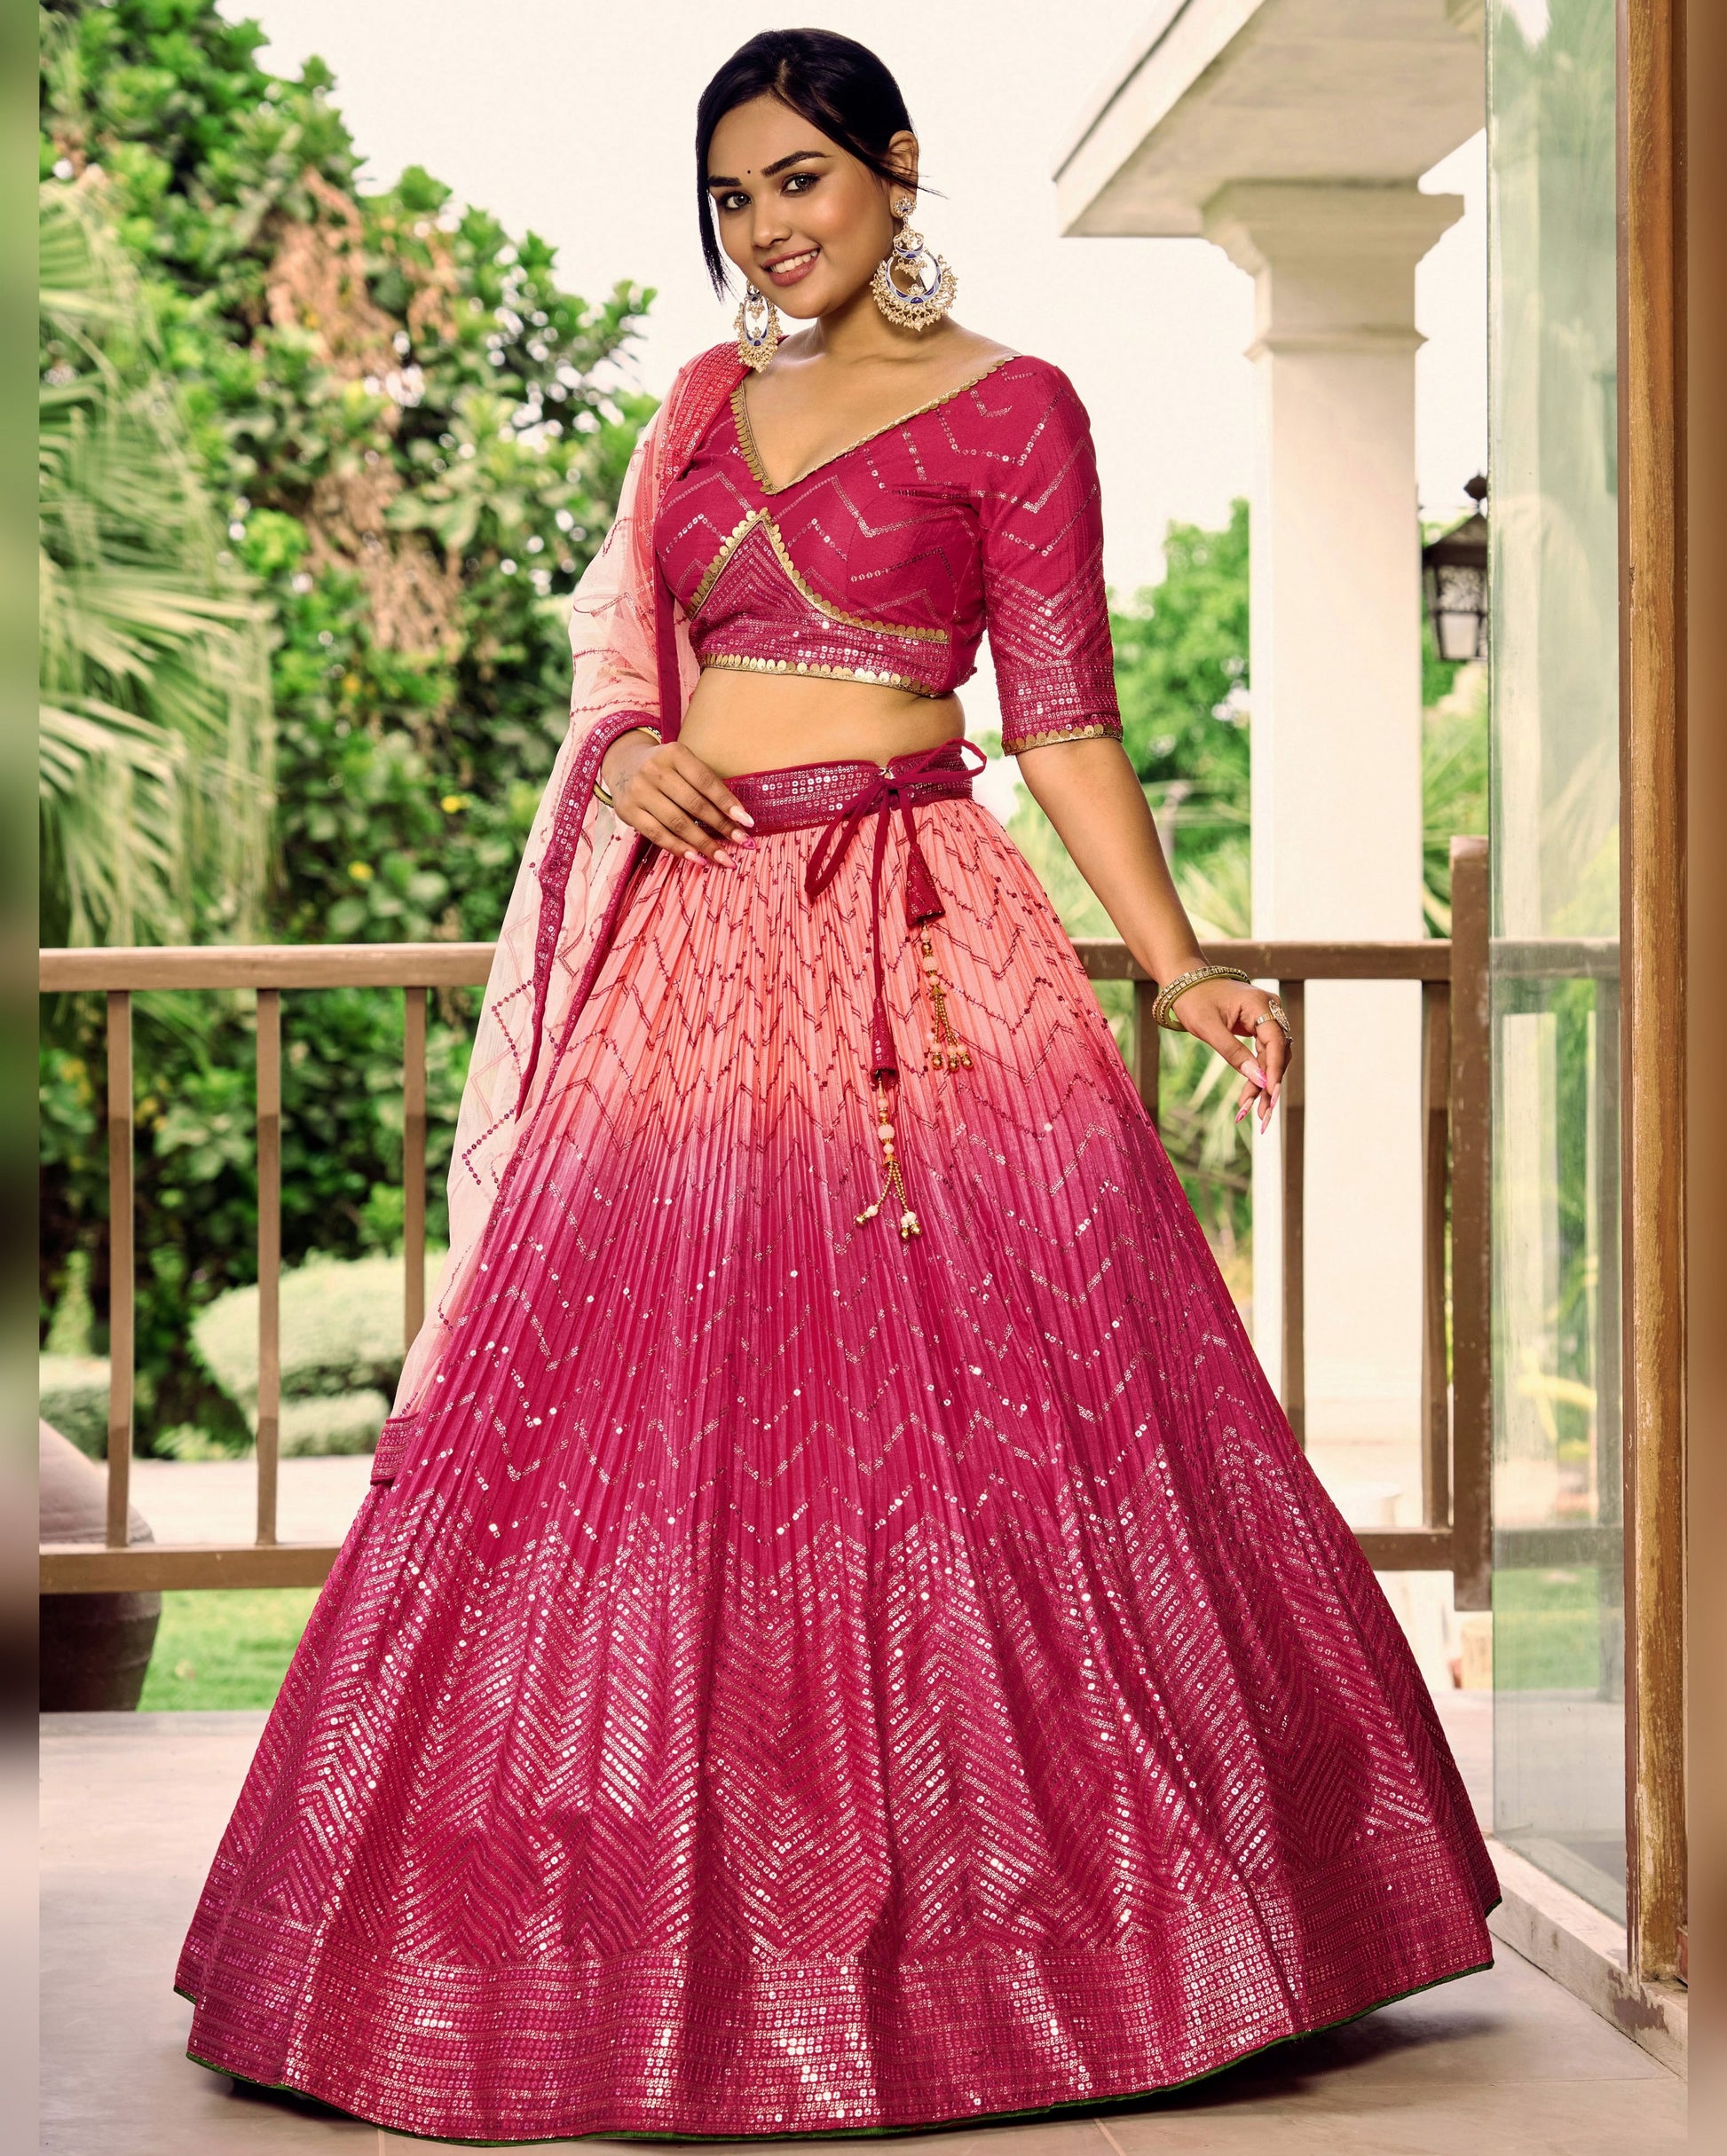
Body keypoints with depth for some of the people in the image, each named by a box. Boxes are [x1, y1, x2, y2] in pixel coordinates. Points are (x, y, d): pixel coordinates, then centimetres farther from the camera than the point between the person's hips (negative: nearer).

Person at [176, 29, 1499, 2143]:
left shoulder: (1007, 408, 2)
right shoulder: (706, 405, 17)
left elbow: (1063, 720, -2)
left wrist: (1179, 966, -11)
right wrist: (628, 754, -3)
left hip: (911, 944, -5)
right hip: (694, 945, 5)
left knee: (961, 1403, -8)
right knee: (636, 1414, 2)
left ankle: (1004, 1927, 3)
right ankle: (671, 1941, 13)